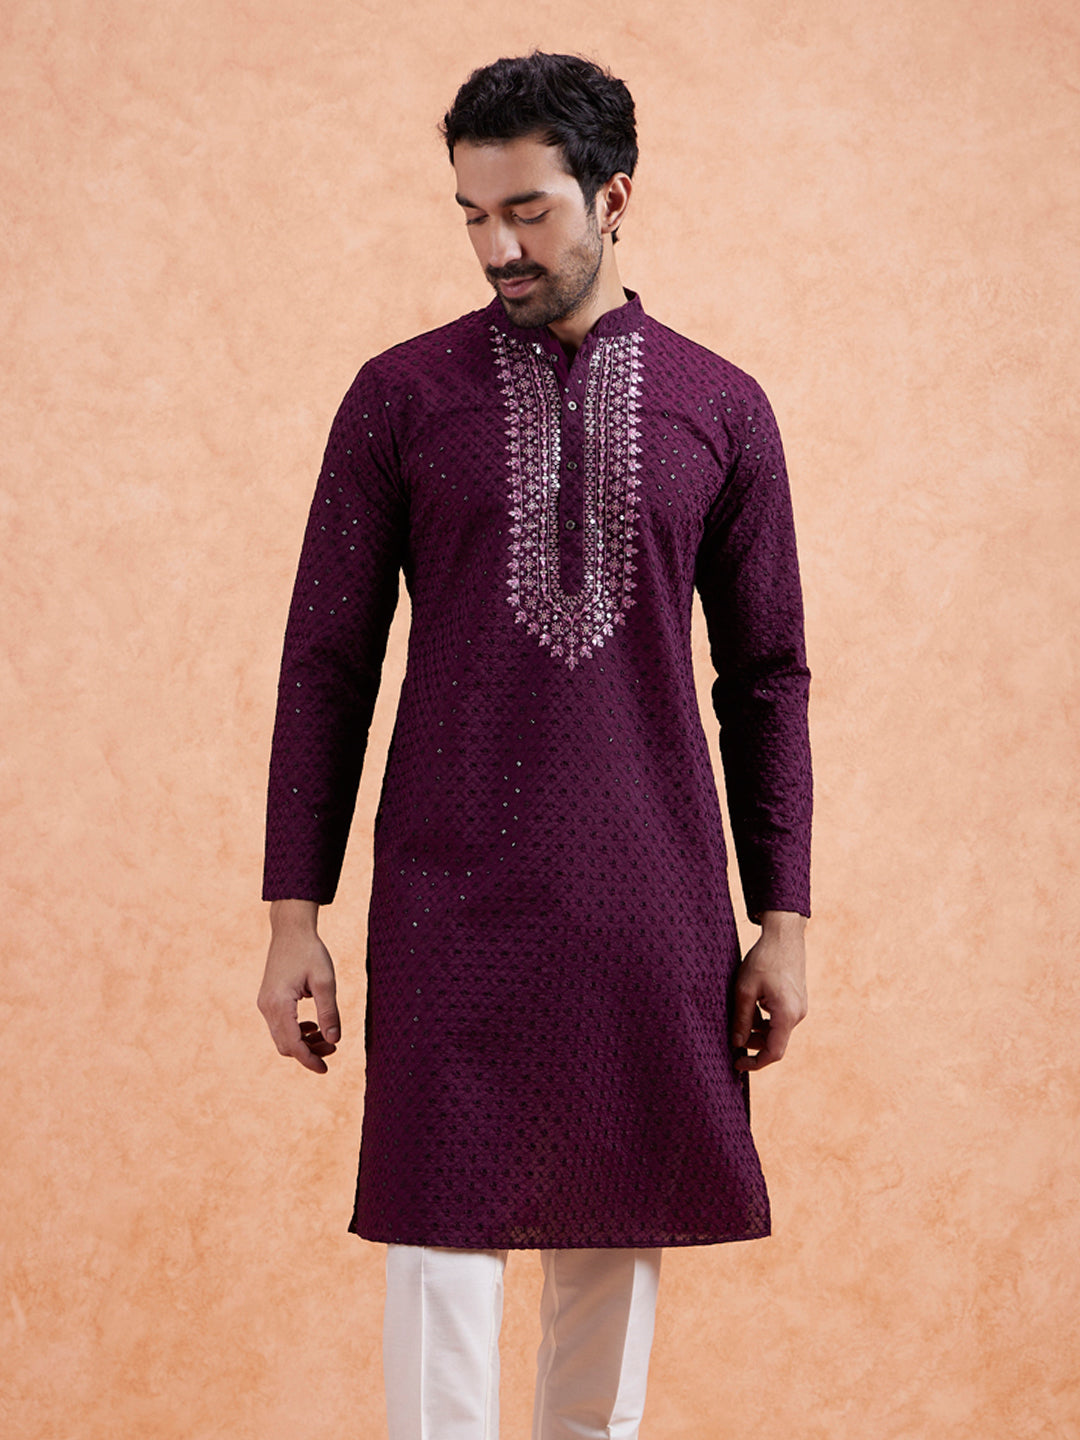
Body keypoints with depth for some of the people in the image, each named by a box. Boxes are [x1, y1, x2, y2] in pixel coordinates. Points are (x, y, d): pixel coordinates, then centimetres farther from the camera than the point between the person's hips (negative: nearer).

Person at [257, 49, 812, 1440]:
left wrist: (783, 920, 5)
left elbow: (767, 676, 9)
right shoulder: (399, 398, 2)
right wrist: (293, 916, -1)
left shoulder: (720, 410, 5)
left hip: (650, 901, 1)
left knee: (617, 1238, 8)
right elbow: (328, 663, 3)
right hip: (452, 896, -1)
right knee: (440, 1234, -3)